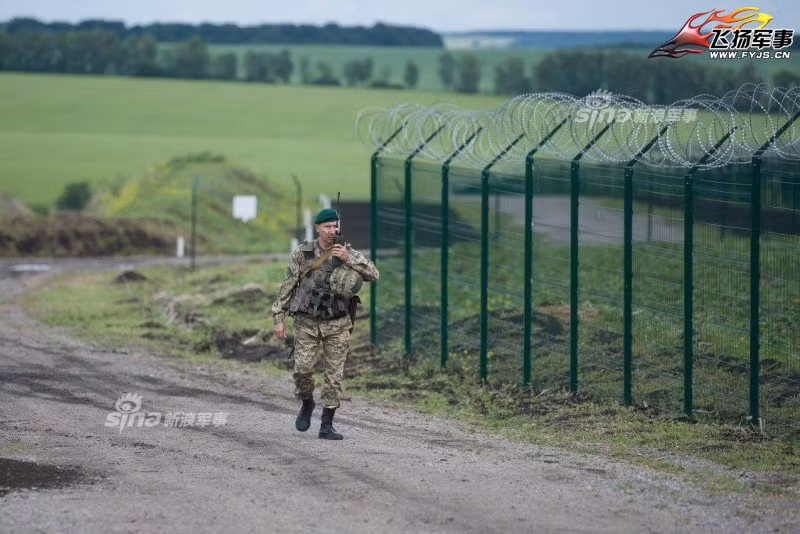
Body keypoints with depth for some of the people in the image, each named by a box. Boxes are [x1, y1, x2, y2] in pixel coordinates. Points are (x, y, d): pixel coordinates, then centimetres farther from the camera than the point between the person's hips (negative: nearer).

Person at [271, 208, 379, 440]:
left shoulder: (349, 253, -1)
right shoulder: (302, 253, -3)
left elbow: (373, 274, -11)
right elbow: (287, 286, 1)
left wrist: (348, 259, -22)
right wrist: (279, 318, -2)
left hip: (337, 324, 1)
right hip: (307, 322, -1)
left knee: (334, 374, -1)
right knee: (303, 368, -12)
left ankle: (327, 425, 6)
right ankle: (307, 403, 18)